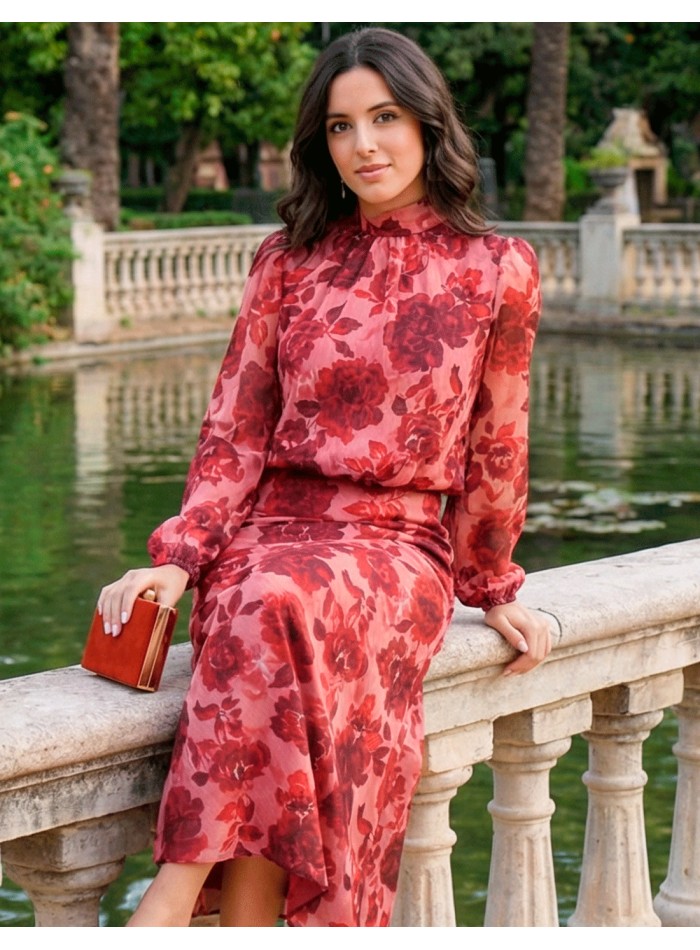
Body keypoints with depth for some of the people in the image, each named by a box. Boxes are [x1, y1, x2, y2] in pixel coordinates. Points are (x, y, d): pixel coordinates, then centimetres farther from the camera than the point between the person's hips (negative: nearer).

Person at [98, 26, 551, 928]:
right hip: (269, 529, 2)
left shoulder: (495, 271, 5)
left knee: (279, 607, -37)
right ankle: (242, 925, -38)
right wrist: (177, 559, -5)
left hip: (399, 546, -2)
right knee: (261, 612, -36)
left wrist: (492, 589, 19)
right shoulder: (289, 262, 11)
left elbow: (495, 450, 12)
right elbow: (234, 432, 9)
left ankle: (169, 906, -39)